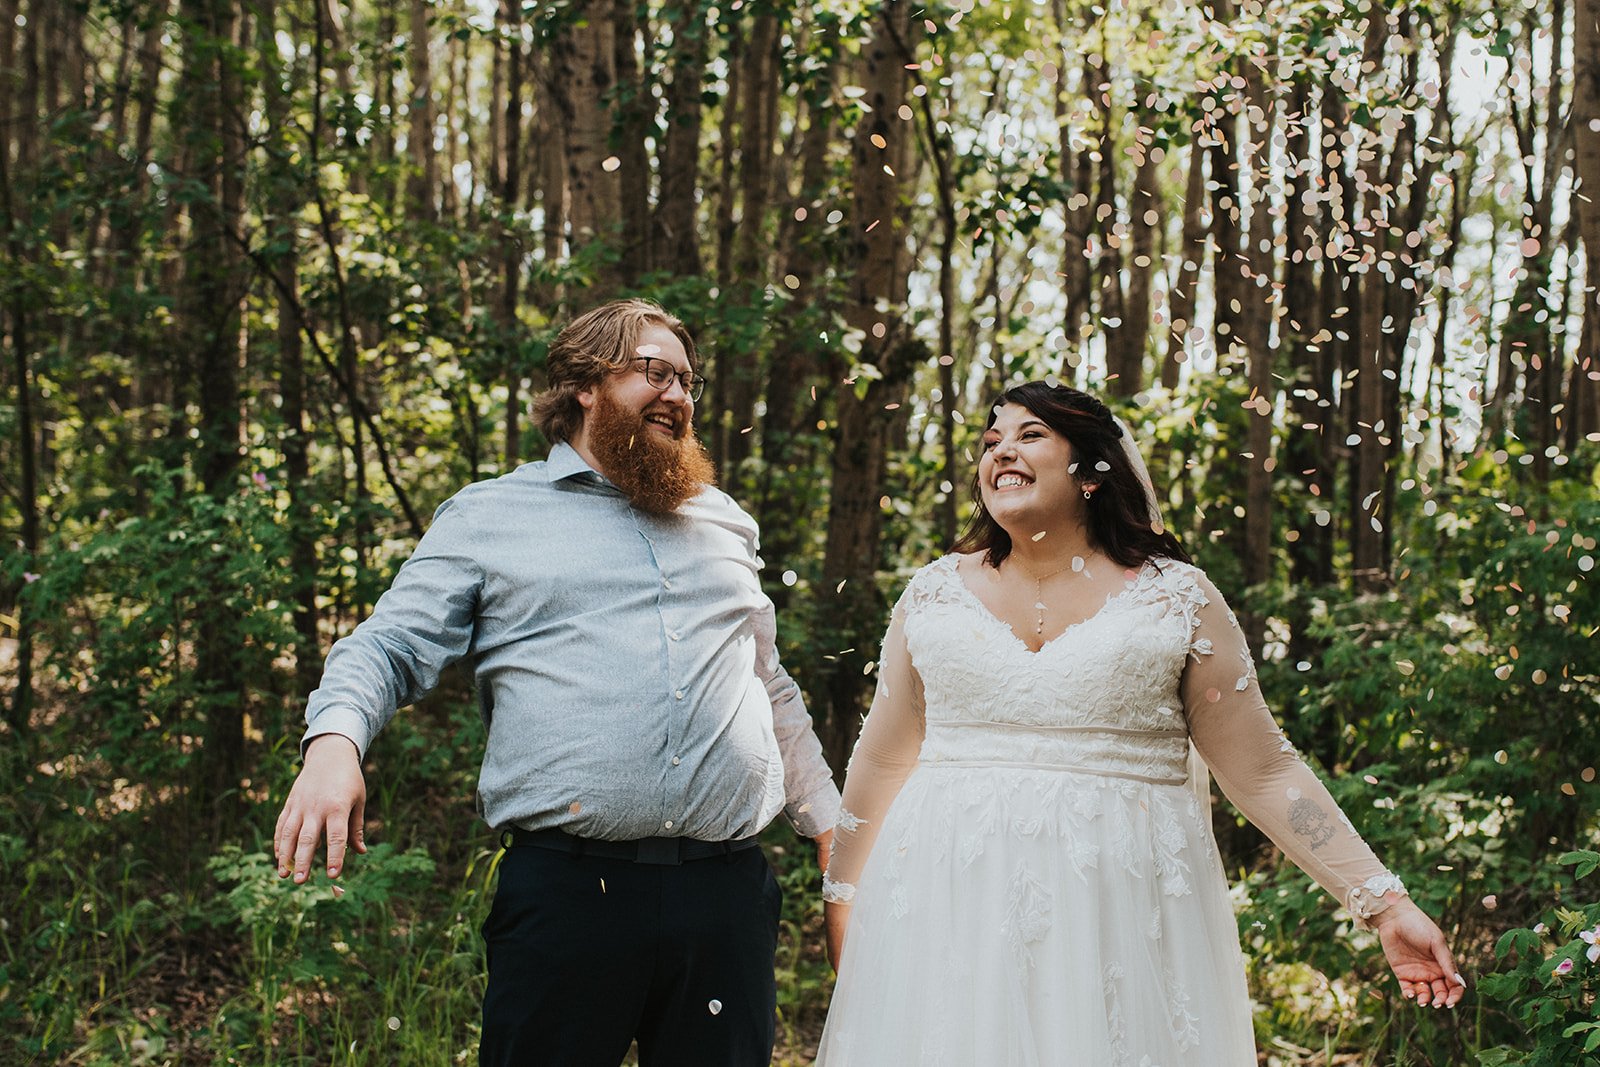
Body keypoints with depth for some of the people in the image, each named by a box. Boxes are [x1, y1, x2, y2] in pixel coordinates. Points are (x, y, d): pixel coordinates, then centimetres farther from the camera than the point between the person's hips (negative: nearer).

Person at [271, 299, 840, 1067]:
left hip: (727, 893, 4)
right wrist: (334, 742, -20)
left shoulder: (725, 522, 23)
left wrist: (831, 824, 26)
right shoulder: (488, 517, 9)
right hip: (567, 890, -4)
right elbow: (387, 650, 1)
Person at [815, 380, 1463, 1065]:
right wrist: (841, 900, 17)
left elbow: (1264, 771, 0)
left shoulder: (1177, 598, 1)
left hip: (1124, 903, -1)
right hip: (950, 904, 2)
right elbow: (884, 762, 14)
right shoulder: (936, 592, 7)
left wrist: (1383, 904, -5)